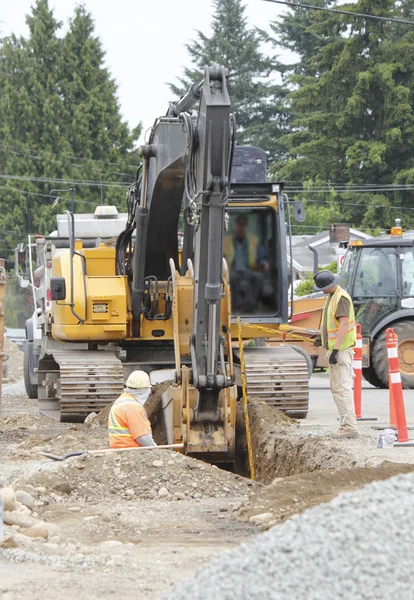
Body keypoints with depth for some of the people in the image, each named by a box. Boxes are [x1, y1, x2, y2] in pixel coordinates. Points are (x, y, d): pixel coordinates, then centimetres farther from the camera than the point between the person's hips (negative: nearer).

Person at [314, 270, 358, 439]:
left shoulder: (341, 298, -16)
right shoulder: (331, 297, 16)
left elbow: (344, 324, -24)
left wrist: (335, 350, -27)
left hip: (341, 349, -11)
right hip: (334, 348, 11)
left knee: (342, 388, -13)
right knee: (337, 388, 13)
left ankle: (349, 427, -15)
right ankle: (347, 424, 16)